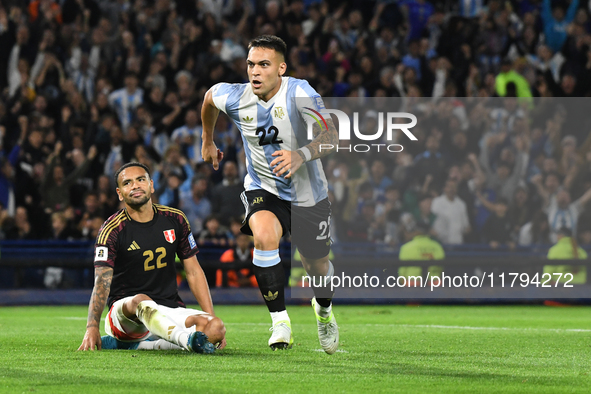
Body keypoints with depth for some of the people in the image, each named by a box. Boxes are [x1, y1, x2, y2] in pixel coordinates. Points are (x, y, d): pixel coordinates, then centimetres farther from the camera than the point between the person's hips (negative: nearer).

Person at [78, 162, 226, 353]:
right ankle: (187, 340, -63)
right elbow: (102, 282, -19)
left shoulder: (174, 219, 7)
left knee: (216, 327, -24)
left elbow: (194, 272, 13)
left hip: (170, 310, 5)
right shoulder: (112, 230, -7)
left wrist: (211, 319, 2)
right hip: (124, 307, -4)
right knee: (141, 301, -39)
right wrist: (92, 328, -35)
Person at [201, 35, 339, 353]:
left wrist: (301, 155, -44)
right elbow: (209, 96, 12)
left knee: (317, 266, 11)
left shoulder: (299, 93, -23)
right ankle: (280, 320, -20)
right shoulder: (235, 97, -12)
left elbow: (331, 135, -26)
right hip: (262, 189, 1)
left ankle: (324, 309, 49)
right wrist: (207, 142, 25)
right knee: (264, 235, -31)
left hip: (307, 194, -1)